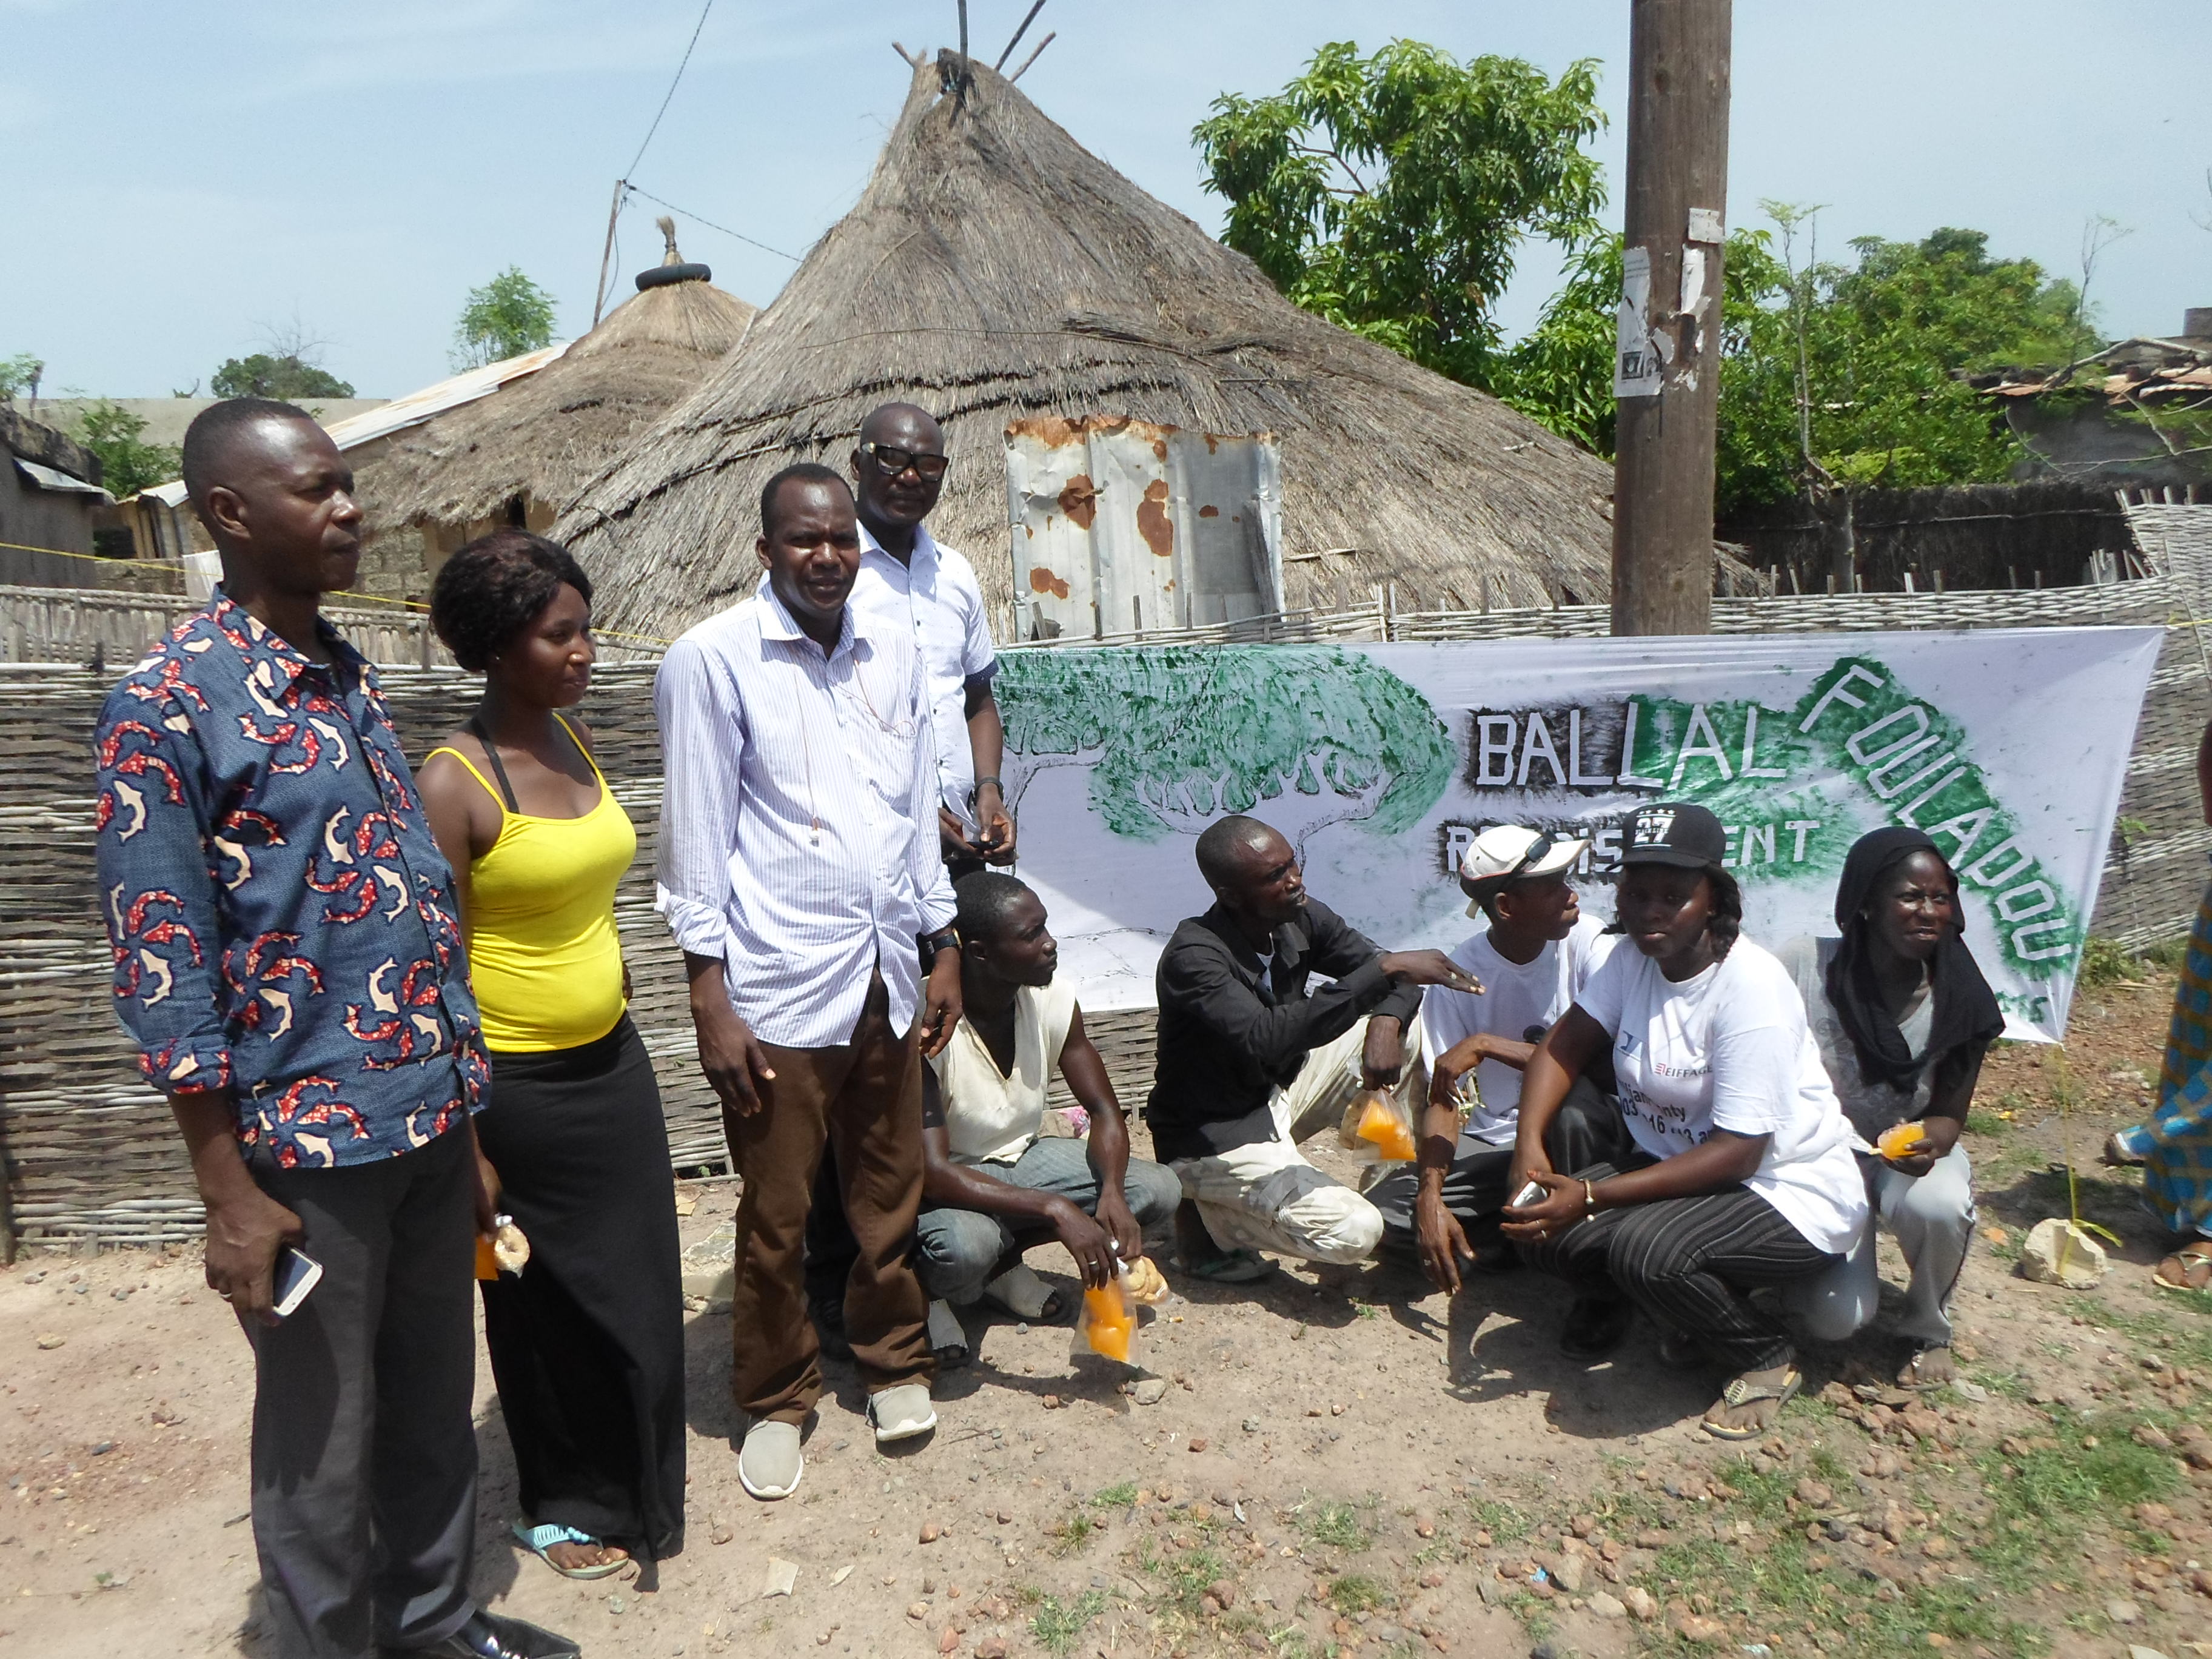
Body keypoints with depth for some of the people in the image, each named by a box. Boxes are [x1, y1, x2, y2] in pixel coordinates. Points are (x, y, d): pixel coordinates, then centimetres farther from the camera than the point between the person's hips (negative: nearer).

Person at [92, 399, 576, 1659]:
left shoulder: (351, 676, 8)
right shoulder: (168, 704, -13)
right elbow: (161, 965, -14)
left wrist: (466, 1102, 15)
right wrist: (231, 1194, -13)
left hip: (432, 1116, 7)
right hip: (307, 1141, -7)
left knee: (437, 1401, 21)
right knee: (325, 1440, 12)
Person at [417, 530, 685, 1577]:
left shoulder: (575, 740, 3)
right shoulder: (454, 783, -19)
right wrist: (467, 1146, -17)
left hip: (611, 1061, 7)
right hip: (517, 1085, -7)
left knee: (639, 1286, 17)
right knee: (547, 1305, 12)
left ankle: (630, 1487, 40)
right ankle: (563, 1504, 36)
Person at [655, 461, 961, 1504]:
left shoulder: (892, 652, 8)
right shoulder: (712, 659, -7)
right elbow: (698, 838, -8)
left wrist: (942, 948, 13)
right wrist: (711, 1002, -10)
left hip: (889, 975, 5)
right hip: (781, 986, -4)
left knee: (890, 1193, 15)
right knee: (775, 1216, 8)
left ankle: (893, 1361, 36)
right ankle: (776, 1400, 29)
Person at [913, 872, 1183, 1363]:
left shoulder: (1054, 1001, -12)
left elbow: (1104, 1111, -4)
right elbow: (932, 1172, -34)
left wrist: (1111, 1192, -26)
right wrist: (1055, 1209, -43)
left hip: (1019, 1159, 6)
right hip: (945, 1182, -6)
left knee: (1160, 1190, -11)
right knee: (963, 1246, -40)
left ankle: (1003, 1260, 7)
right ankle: (927, 1289, -1)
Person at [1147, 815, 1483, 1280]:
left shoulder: (1301, 918, -6)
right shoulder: (1192, 957, -28)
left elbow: (1396, 977, 1)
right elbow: (1268, 1040, -43)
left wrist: (1386, 1021, -24)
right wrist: (1386, 969, -43)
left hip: (1280, 1091, 8)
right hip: (1217, 1140, -8)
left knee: (1413, 1022, -3)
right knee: (1354, 1231, -25)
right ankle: (1205, 1213, -1)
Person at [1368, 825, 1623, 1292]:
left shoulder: (1589, 943, -15)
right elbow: (1442, 1097, -11)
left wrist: (1486, 1045, -27)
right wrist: (1430, 1197, -26)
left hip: (1575, 1134, -2)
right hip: (1497, 1143, 2)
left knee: (1567, 1095, -37)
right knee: (1384, 1212, -17)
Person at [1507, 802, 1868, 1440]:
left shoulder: (1751, 986, -24)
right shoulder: (1633, 957, -3)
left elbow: (1739, 1152, -26)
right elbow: (1565, 1044, -3)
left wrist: (1591, 1198, -32)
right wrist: (1528, 1144, -23)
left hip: (1788, 1192, -6)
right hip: (1675, 1166, 7)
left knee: (1645, 1248, -33)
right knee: (1540, 1228, -15)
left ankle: (1767, 1360, -2)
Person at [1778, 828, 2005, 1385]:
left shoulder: (1958, 1003, -14)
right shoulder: (1804, 964, -20)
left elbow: (1949, 1113, -6)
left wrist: (1929, 1142, -29)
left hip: (1908, 1152, 2)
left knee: (1938, 1205, -35)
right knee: (1837, 1316, -21)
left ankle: (1930, 1332, -1)